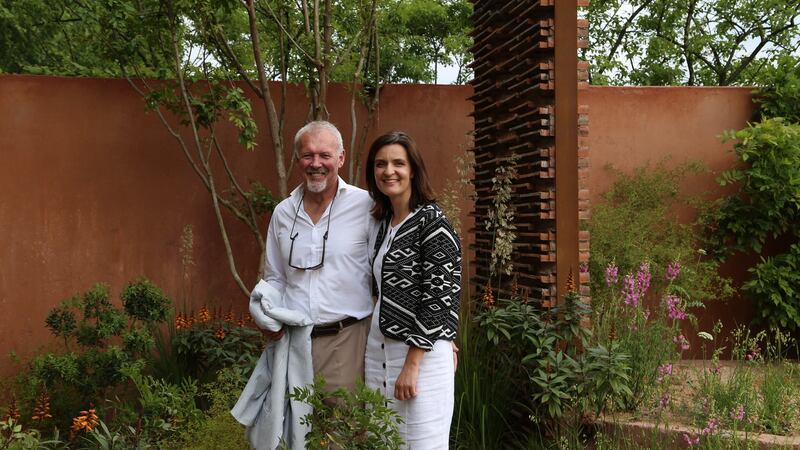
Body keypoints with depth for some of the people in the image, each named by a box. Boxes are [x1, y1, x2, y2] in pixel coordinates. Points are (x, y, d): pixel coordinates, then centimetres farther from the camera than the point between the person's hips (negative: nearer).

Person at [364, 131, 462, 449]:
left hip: (420, 352, -7)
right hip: (378, 350, 7)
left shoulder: (432, 222, -9)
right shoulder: (382, 224, 13)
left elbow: (438, 296, -15)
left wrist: (412, 364, -17)